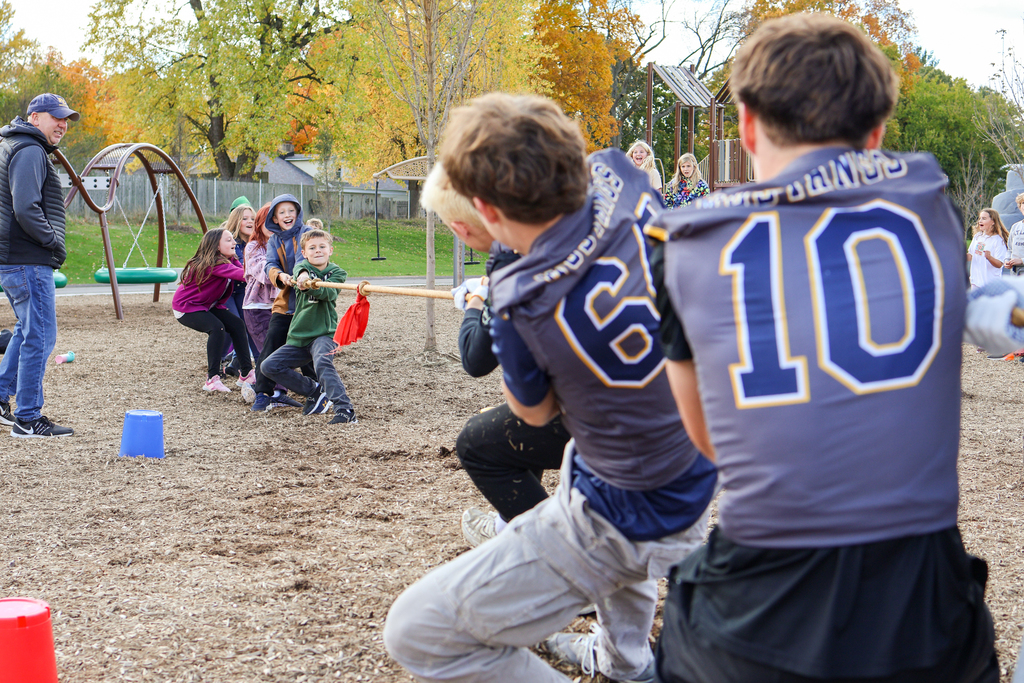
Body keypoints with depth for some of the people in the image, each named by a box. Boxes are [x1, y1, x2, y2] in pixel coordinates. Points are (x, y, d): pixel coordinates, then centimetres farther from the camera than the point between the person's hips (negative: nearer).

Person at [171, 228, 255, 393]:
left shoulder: (229, 261, -1)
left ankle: (246, 374, 3)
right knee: (217, 328, -29)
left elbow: (243, 271, -15)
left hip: (208, 305, 10)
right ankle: (212, 379, -24)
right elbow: (243, 275, -43)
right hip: (185, 307, -10)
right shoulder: (215, 263, -30)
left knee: (237, 324, -3)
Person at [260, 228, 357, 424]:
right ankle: (315, 391, 10)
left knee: (323, 363, -32)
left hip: (324, 333, -5)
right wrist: (303, 276, -47)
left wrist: (312, 286, -44)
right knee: (269, 366, -1)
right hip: (298, 335, 5)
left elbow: (329, 293, -22)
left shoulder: (337, 272, -1)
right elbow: (300, 271, -21)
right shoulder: (302, 266, 5)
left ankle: (345, 410, -37)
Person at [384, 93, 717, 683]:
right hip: (701, 479, 8)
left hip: (622, 522, -8)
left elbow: (535, 412, -6)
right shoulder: (621, 179, -15)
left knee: (415, 635, -3)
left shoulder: (525, 303, -30)